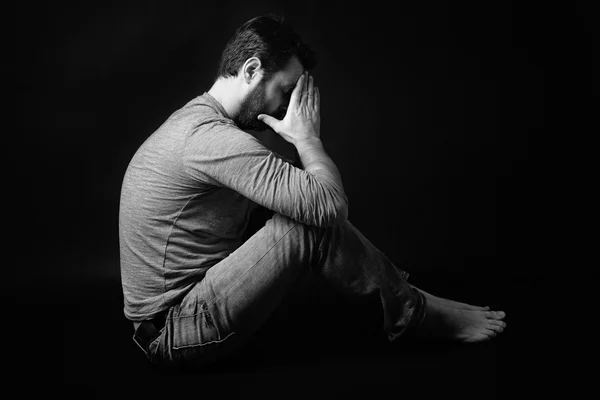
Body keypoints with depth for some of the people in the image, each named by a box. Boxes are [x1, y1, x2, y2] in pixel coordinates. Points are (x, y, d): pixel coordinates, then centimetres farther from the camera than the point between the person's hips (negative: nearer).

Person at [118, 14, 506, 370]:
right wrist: (307, 137, -11)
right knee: (314, 223, -20)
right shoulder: (212, 136, -24)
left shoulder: (195, 120, 10)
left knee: (307, 216, 9)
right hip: (177, 333, -10)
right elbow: (331, 204, -26)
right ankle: (411, 311, 1)